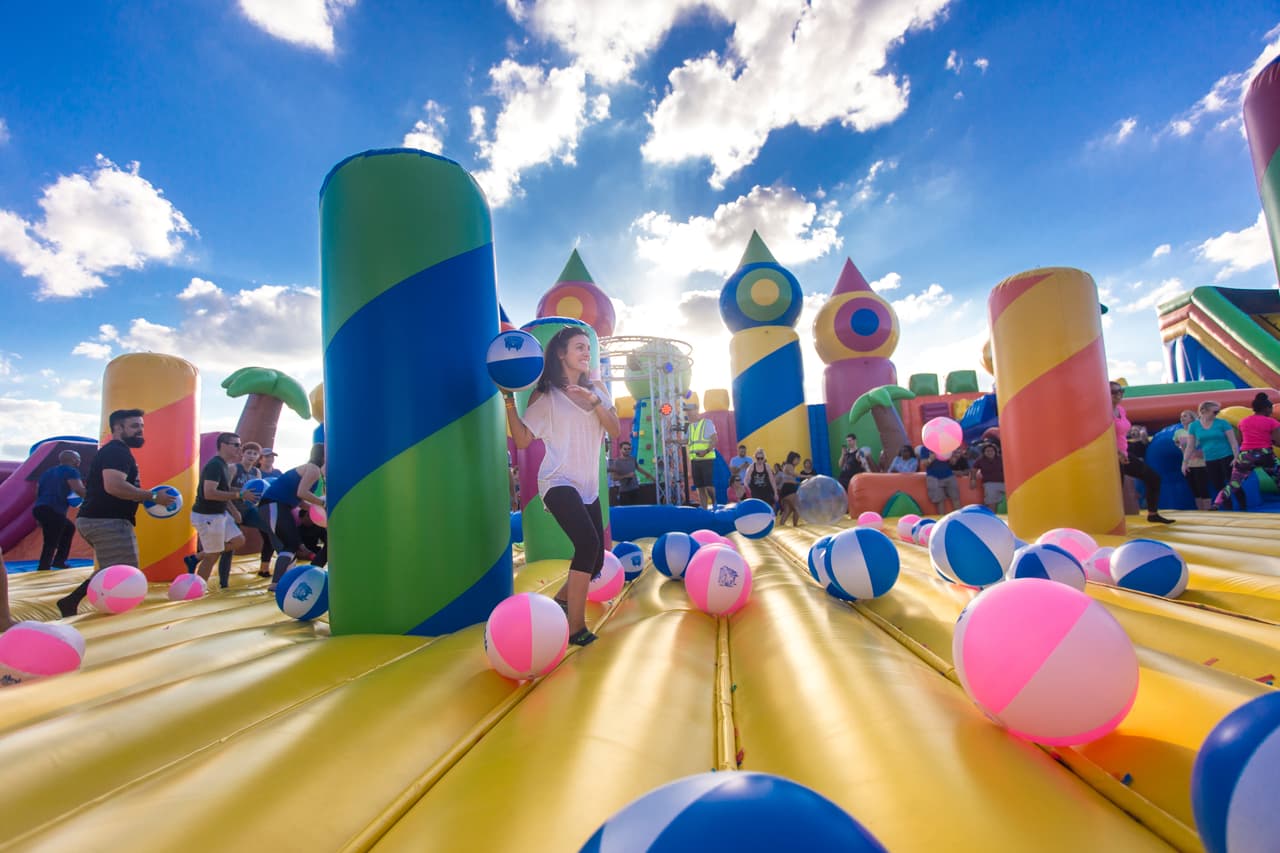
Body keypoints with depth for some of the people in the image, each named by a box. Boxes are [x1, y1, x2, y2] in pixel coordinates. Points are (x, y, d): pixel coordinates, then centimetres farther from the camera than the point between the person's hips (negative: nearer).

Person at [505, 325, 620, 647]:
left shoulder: (595, 389, 9)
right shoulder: (545, 394, -4)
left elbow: (615, 432, -1)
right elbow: (522, 440, -7)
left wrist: (595, 402, -16)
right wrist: (510, 400, -15)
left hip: (588, 486, 6)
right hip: (559, 483, -6)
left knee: (594, 560, 9)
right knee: (588, 543, -26)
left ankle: (559, 602, 37)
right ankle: (576, 627, -12)